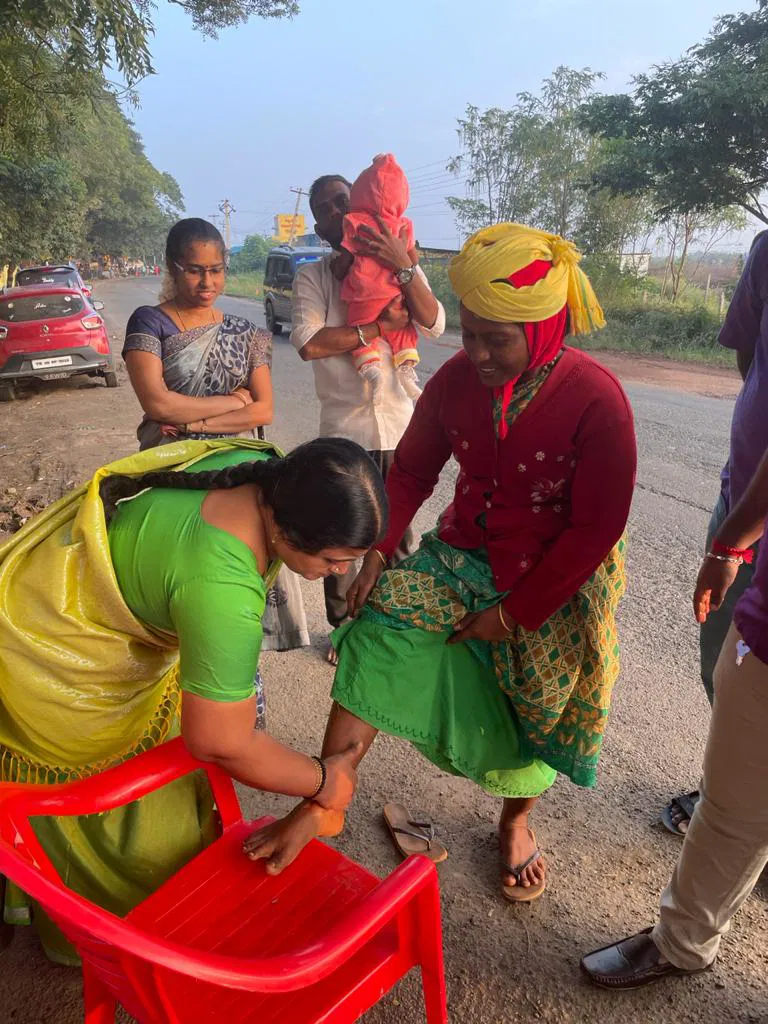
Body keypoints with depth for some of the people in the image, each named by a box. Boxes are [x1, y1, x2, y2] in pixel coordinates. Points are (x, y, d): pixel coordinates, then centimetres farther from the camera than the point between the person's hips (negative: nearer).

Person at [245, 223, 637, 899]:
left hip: (555, 583, -2)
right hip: (464, 555, 3)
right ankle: (320, 806, -7)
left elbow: (596, 530, -18)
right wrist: (379, 551, -11)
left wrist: (513, 614, -18)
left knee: (540, 712, 11)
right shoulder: (458, 379, -10)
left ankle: (516, 822, 44)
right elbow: (412, 470, 3)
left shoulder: (596, 400, -22)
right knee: (379, 642, -18)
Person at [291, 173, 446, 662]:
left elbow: (434, 324, -10)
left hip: (399, 425, 1)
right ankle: (343, 629, 26)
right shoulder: (312, 277, 3)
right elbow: (309, 343, -16)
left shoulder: (402, 265, 7)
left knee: (402, 534, 8)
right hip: (343, 428, 0)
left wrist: (405, 268, -20)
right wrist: (379, 327, -15)